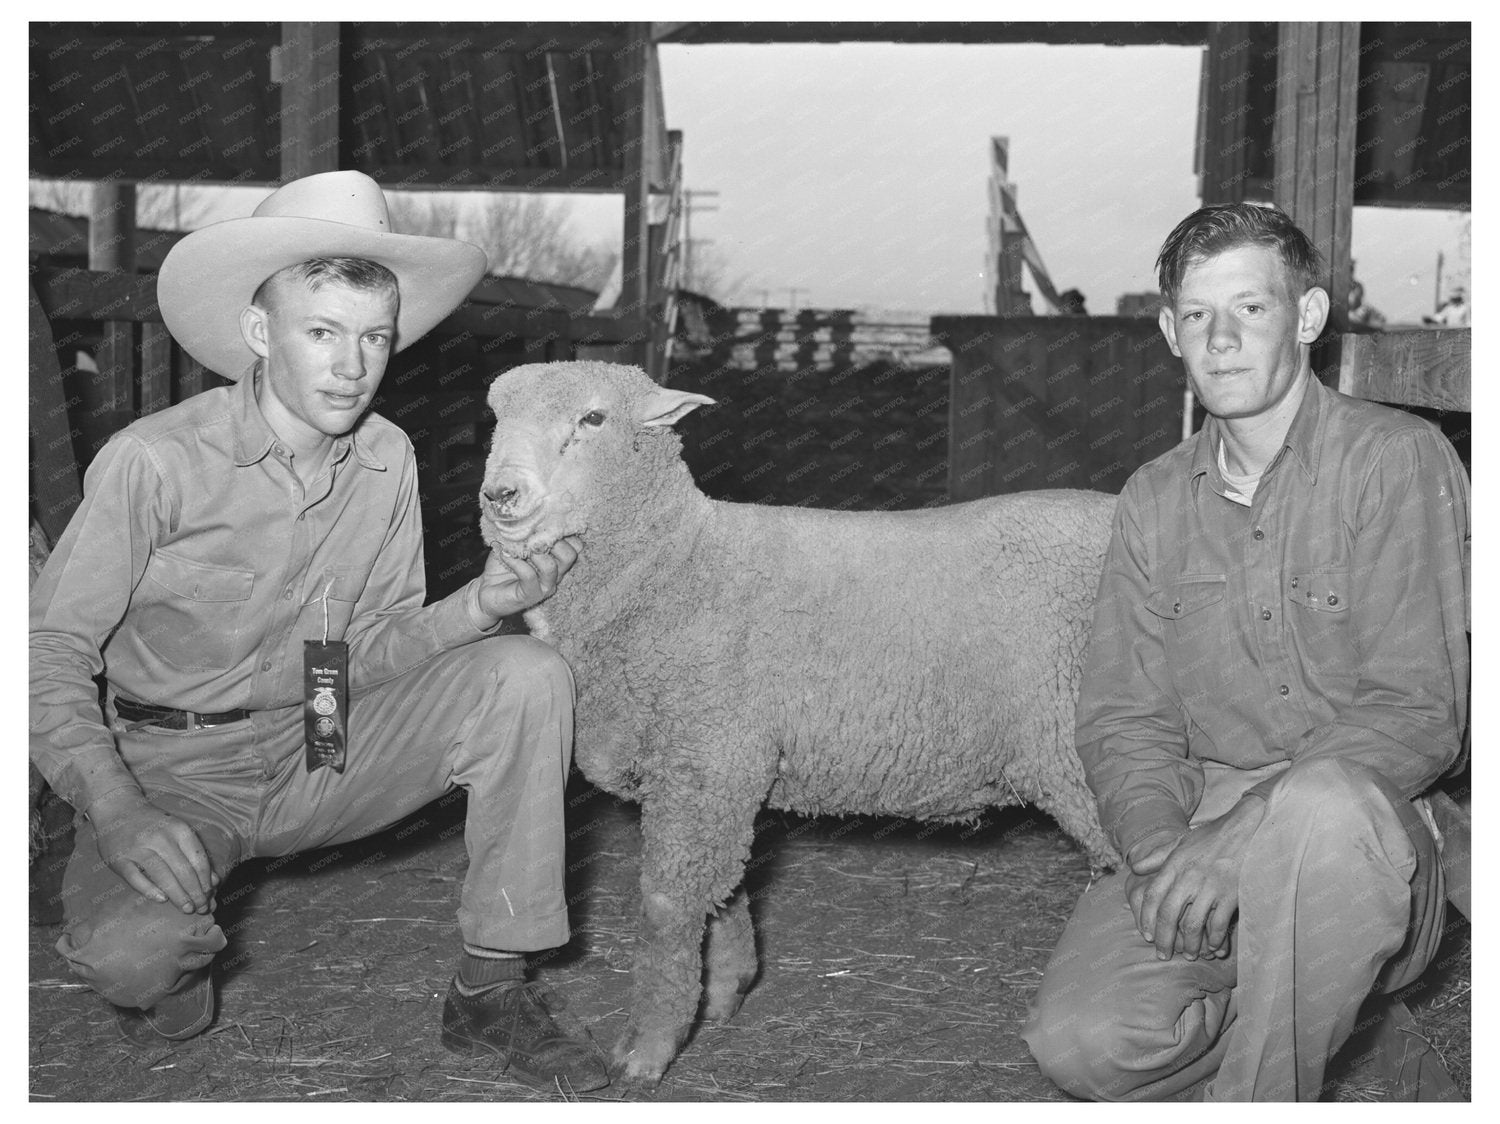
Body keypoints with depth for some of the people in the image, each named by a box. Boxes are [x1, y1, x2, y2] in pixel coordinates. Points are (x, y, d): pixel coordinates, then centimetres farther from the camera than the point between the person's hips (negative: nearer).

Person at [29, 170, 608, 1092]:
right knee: (126, 950, -34)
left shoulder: (388, 459, -4)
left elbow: (370, 653, 1)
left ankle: (491, 989, -7)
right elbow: (51, 651, -15)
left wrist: (473, 610, -20)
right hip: (178, 768, -4)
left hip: (327, 749, 4)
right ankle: (173, 979, 9)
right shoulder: (156, 462, -18)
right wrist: (116, 809, -29)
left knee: (526, 676, -17)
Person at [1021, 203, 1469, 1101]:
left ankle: (1263, 1095, -16)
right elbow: (1122, 718, 8)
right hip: (1197, 837, 4)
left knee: (1320, 802, -39)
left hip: (1375, 849, -3)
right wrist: (1159, 844, -14)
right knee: (1081, 1041, -23)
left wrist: (1239, 835, -23)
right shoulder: (1155, 499, 12)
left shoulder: (1397, 460, -4)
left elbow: (1418, 710, -12)